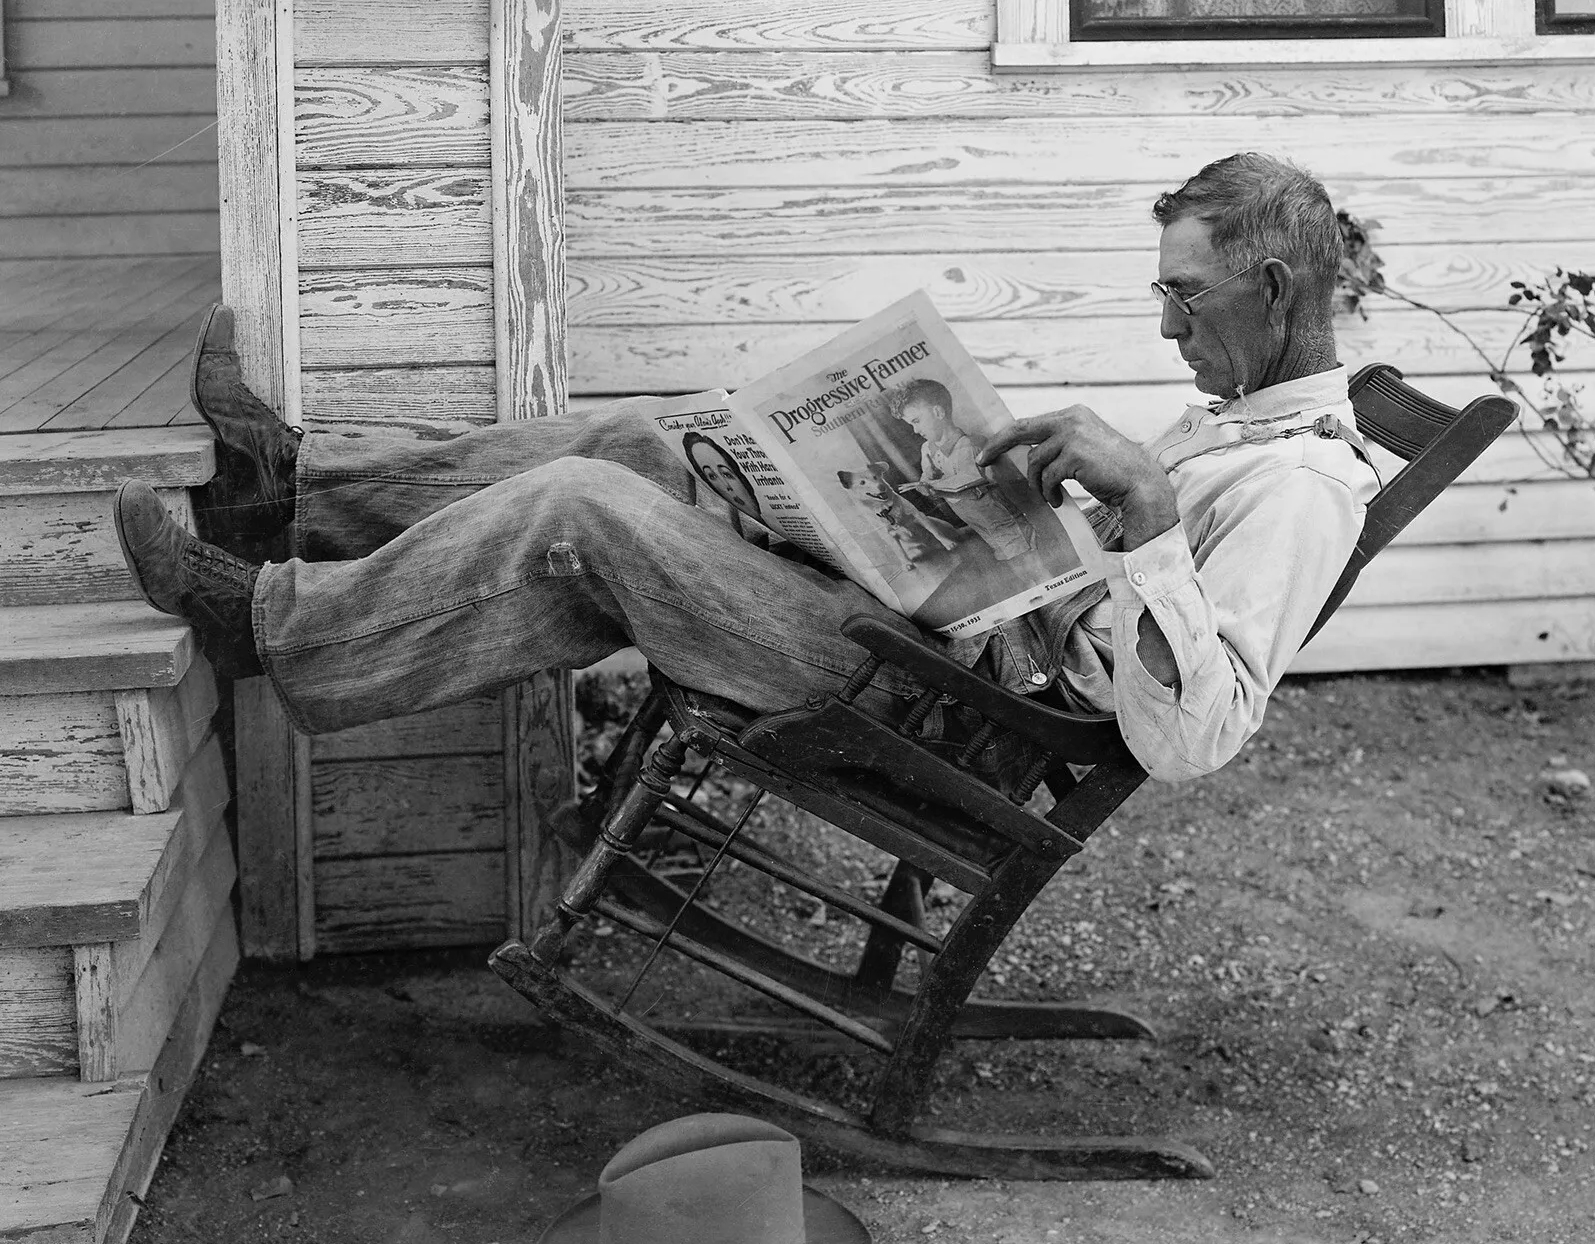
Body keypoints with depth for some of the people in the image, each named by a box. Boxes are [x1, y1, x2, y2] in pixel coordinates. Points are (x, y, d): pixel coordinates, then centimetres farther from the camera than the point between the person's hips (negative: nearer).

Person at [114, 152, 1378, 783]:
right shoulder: (1249, 417, 12)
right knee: (621, 443, 8)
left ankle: (271, 623, 3)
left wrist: (1143, 500, -37)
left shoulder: (1298, 484, -19)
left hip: (916, 676, -9)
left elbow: (1191, 737, -33)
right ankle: (294, 481, 18)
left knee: (579, 513, -14)